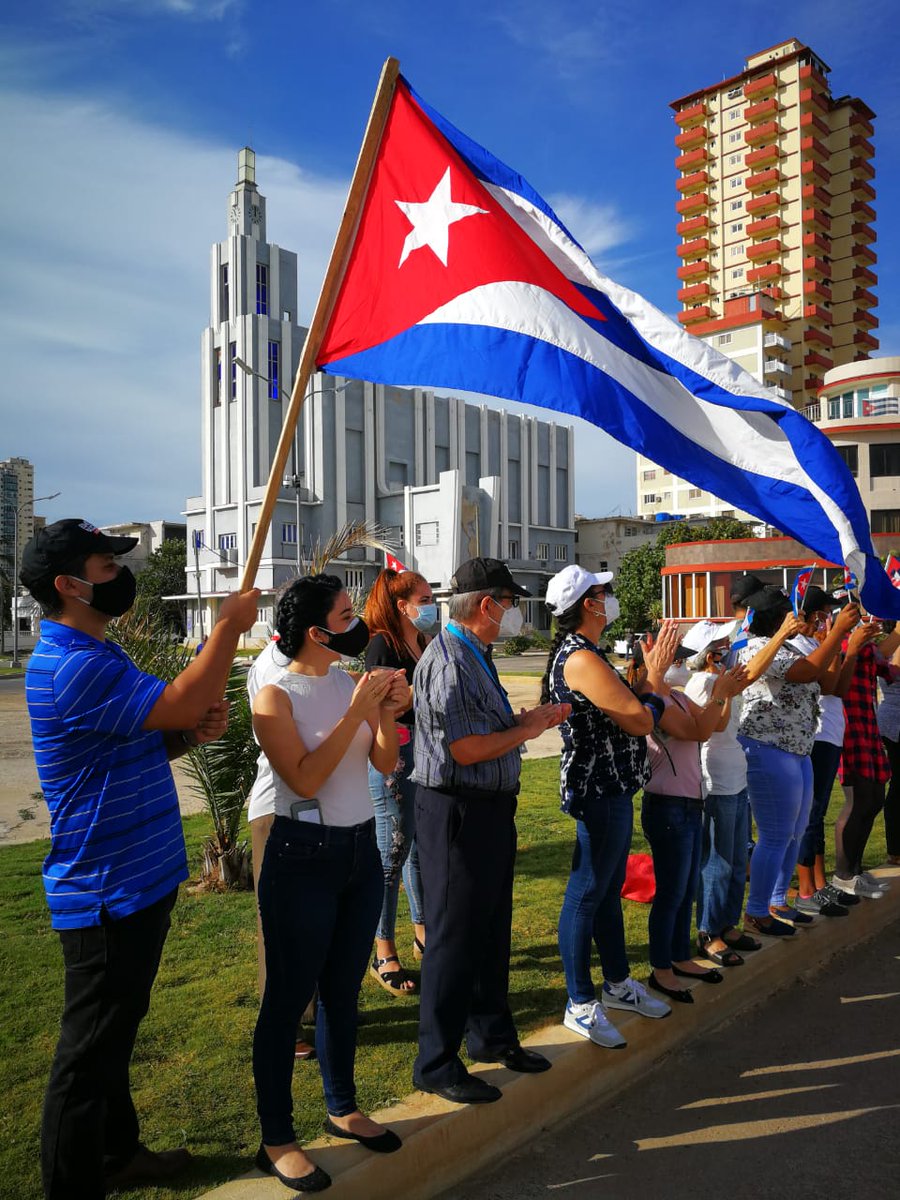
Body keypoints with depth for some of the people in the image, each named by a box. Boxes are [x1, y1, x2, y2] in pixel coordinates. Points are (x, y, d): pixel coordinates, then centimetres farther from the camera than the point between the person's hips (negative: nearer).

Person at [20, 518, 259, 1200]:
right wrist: (230, 625, -18)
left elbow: (148, 739, 15)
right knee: (91, 1048, 7)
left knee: (115, 1034, 25)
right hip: (106, 892, -11)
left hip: (140, 881, 11)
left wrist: (195, 731, -6)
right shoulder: (71, 668, -24)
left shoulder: (98, 654, 11)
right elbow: (181, 703, -30)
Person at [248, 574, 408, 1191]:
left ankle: (343, 1107, 37)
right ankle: (277, 1140, 22)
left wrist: (388, 712, -15)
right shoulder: (276, 696, -13)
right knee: (288, 997, 6)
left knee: (344, 989, 19)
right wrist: (356, 712, -24)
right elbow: (306, 777, -22)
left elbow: (386, 762, 3)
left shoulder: (350, 682, 3)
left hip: (360, 850, 6)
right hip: (303, 856, -6)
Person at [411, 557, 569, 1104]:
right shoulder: (447, 663, -21)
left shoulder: (476, 656, 12)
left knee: (492, 929, 21)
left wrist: (531, 717, 7)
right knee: (455, 936, 2)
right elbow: (465, 749, -24)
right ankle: (437, 1065, 19)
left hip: (492, 805, 10)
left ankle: (492, 1035, 39)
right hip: (458, 811, -10)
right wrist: (524, 730, -12)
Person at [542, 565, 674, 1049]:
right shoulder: (582, 659, -21)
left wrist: (649, 672, 11)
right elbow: (640, 721, -20)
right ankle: (580, 1004, 14)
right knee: (587, 893, 1)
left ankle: (618, 984, 36)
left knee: (609, 888, 20)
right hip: (600, 790, -11)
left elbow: (625, 709, 14)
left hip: (611, 787, 11)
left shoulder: (582, 653, 12)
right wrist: (655, 676, -6)